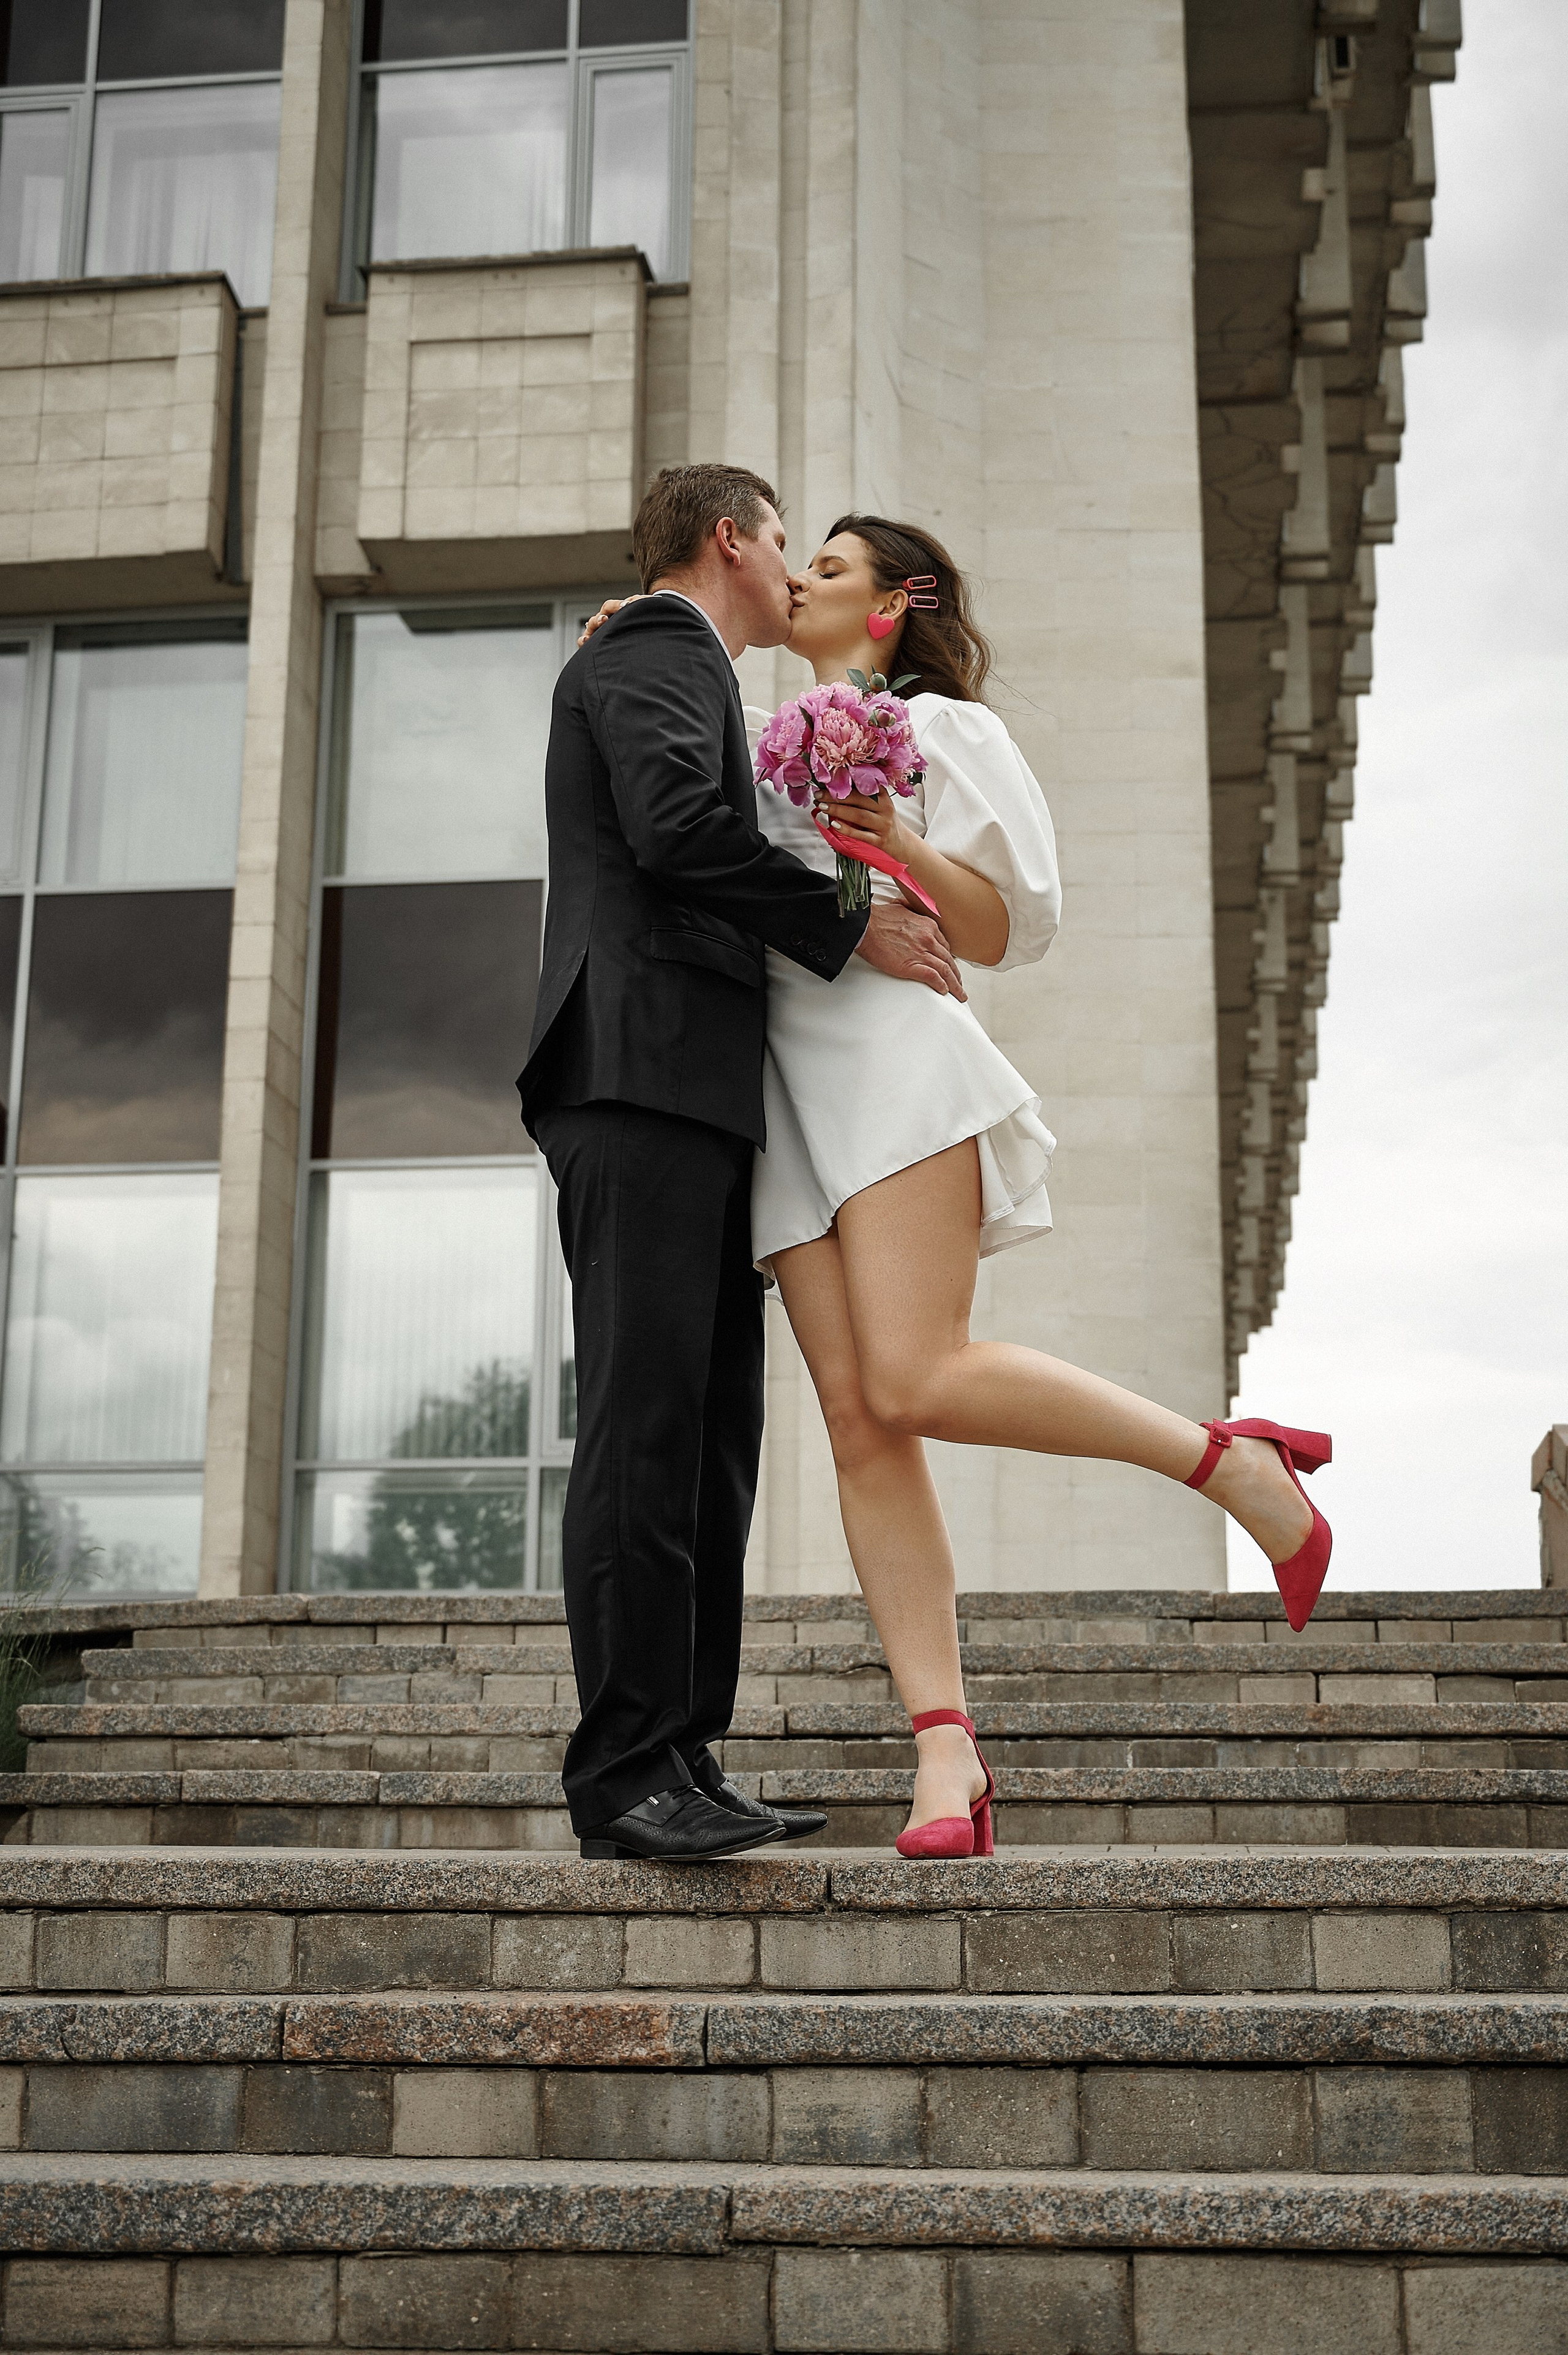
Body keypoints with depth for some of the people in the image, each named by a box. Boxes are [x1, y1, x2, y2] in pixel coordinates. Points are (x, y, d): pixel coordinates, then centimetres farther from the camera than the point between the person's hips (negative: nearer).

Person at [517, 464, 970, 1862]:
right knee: (647, 1420, -14)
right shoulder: (655, 650, 3)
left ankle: (684, 1762, 4)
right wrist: (852, 925, -10)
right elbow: (677, 823, -14)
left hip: (697, 1094, 10)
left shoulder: (682, 669, 34)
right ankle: (624, 1773, -15)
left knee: (713, 1436, 4)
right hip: (646, 1075, -10)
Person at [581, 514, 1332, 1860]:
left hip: (890, 1054, -6)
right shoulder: (767, 739, 29)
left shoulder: (936, 727, 11)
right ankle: (947, 1760, -12)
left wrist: (902, 847, -12)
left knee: (916, 1380, -23)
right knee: (859, 1421, -8)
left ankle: (1236, 1463, -7)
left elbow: (1007, 928, 4)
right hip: (786, 1088, 6)